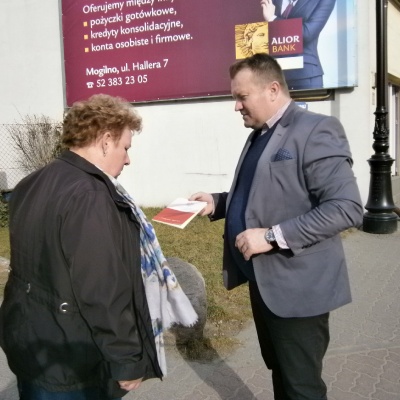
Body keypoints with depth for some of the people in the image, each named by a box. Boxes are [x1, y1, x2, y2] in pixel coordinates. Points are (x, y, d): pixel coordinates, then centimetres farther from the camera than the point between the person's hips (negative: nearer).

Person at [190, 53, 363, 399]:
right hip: (263, 281, 9)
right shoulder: (260, 135, 12)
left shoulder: (316, 131, -16)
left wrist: (272, 236, -27)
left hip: (296, 287, -8)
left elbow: (347, 208, -24)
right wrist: (218, 202, 4)